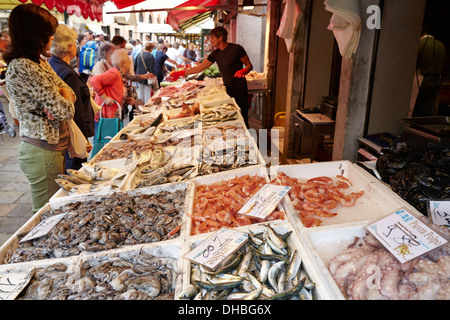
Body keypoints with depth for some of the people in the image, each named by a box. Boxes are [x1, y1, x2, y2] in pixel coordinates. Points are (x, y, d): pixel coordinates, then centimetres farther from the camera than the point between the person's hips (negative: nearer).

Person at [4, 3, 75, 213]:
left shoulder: (40, 62, 11)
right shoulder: (23, 68, -20)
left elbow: (70, 93, 11)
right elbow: (66, 111, -22)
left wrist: (57, 102, -10)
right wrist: (63, 100, 0)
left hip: (55, 147, 9)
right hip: (42, 151, -9)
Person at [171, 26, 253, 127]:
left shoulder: (236, 49, -8)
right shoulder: (215, 54, 9)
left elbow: (249, 65, -2)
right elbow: (200, 67, 13)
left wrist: (243, 71, -25)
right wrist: (181, 73, 11)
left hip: (239, 89, -6)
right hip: (227, 89, 6)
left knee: (242, 118, -5)